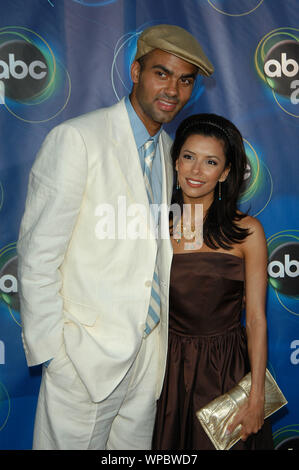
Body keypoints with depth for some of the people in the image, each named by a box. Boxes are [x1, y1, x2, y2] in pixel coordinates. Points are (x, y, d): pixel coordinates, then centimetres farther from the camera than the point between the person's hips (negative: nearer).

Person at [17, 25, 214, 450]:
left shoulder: (169, 151, 10)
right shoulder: (76, 139, -12)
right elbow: (38, 253, -13)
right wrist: (49, 351, -13)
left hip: (150, 349, 6)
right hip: (86, 355, -6)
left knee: (136, 443, 18)